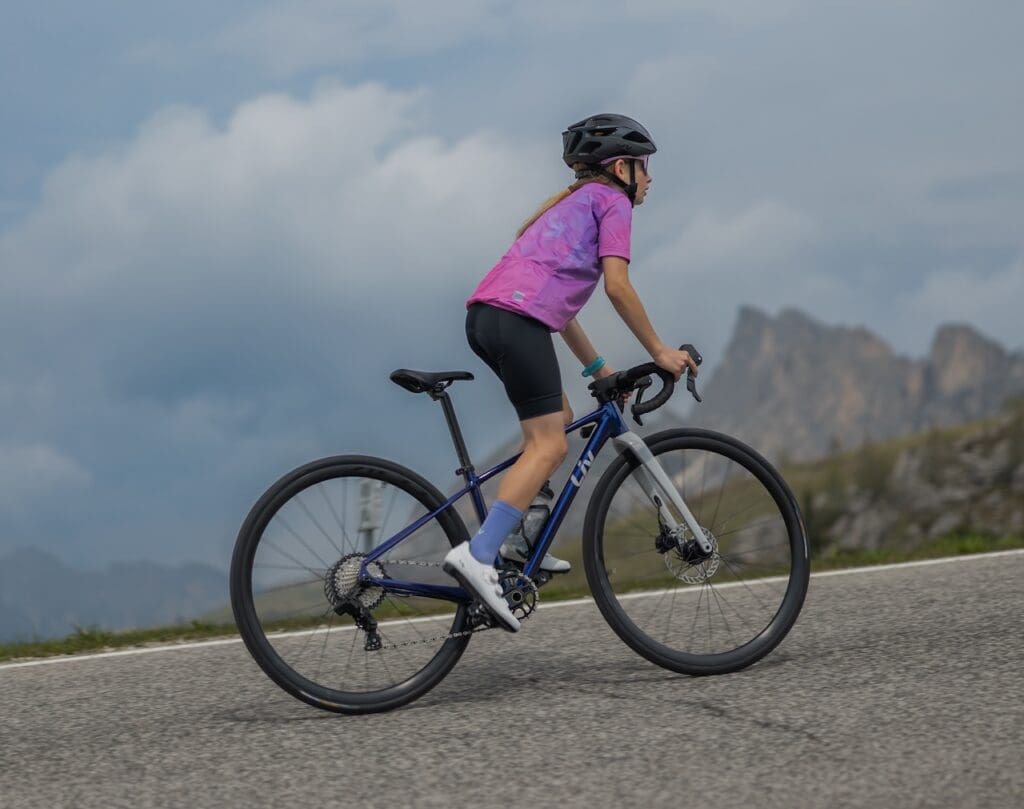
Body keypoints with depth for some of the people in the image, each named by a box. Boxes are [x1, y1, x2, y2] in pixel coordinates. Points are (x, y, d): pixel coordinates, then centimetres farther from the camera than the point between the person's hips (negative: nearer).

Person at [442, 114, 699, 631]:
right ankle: (478, 555, -25)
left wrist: (598, 368, 34)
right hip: (517, 320, -9)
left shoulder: (572, 202, 34)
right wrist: (658, 350, 3)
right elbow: (616, 285, -4)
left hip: (482, 316, 10)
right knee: (549, 446, -12)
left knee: (558, 418, 22)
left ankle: (516, 539, 15)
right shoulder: (611, 200, 8)